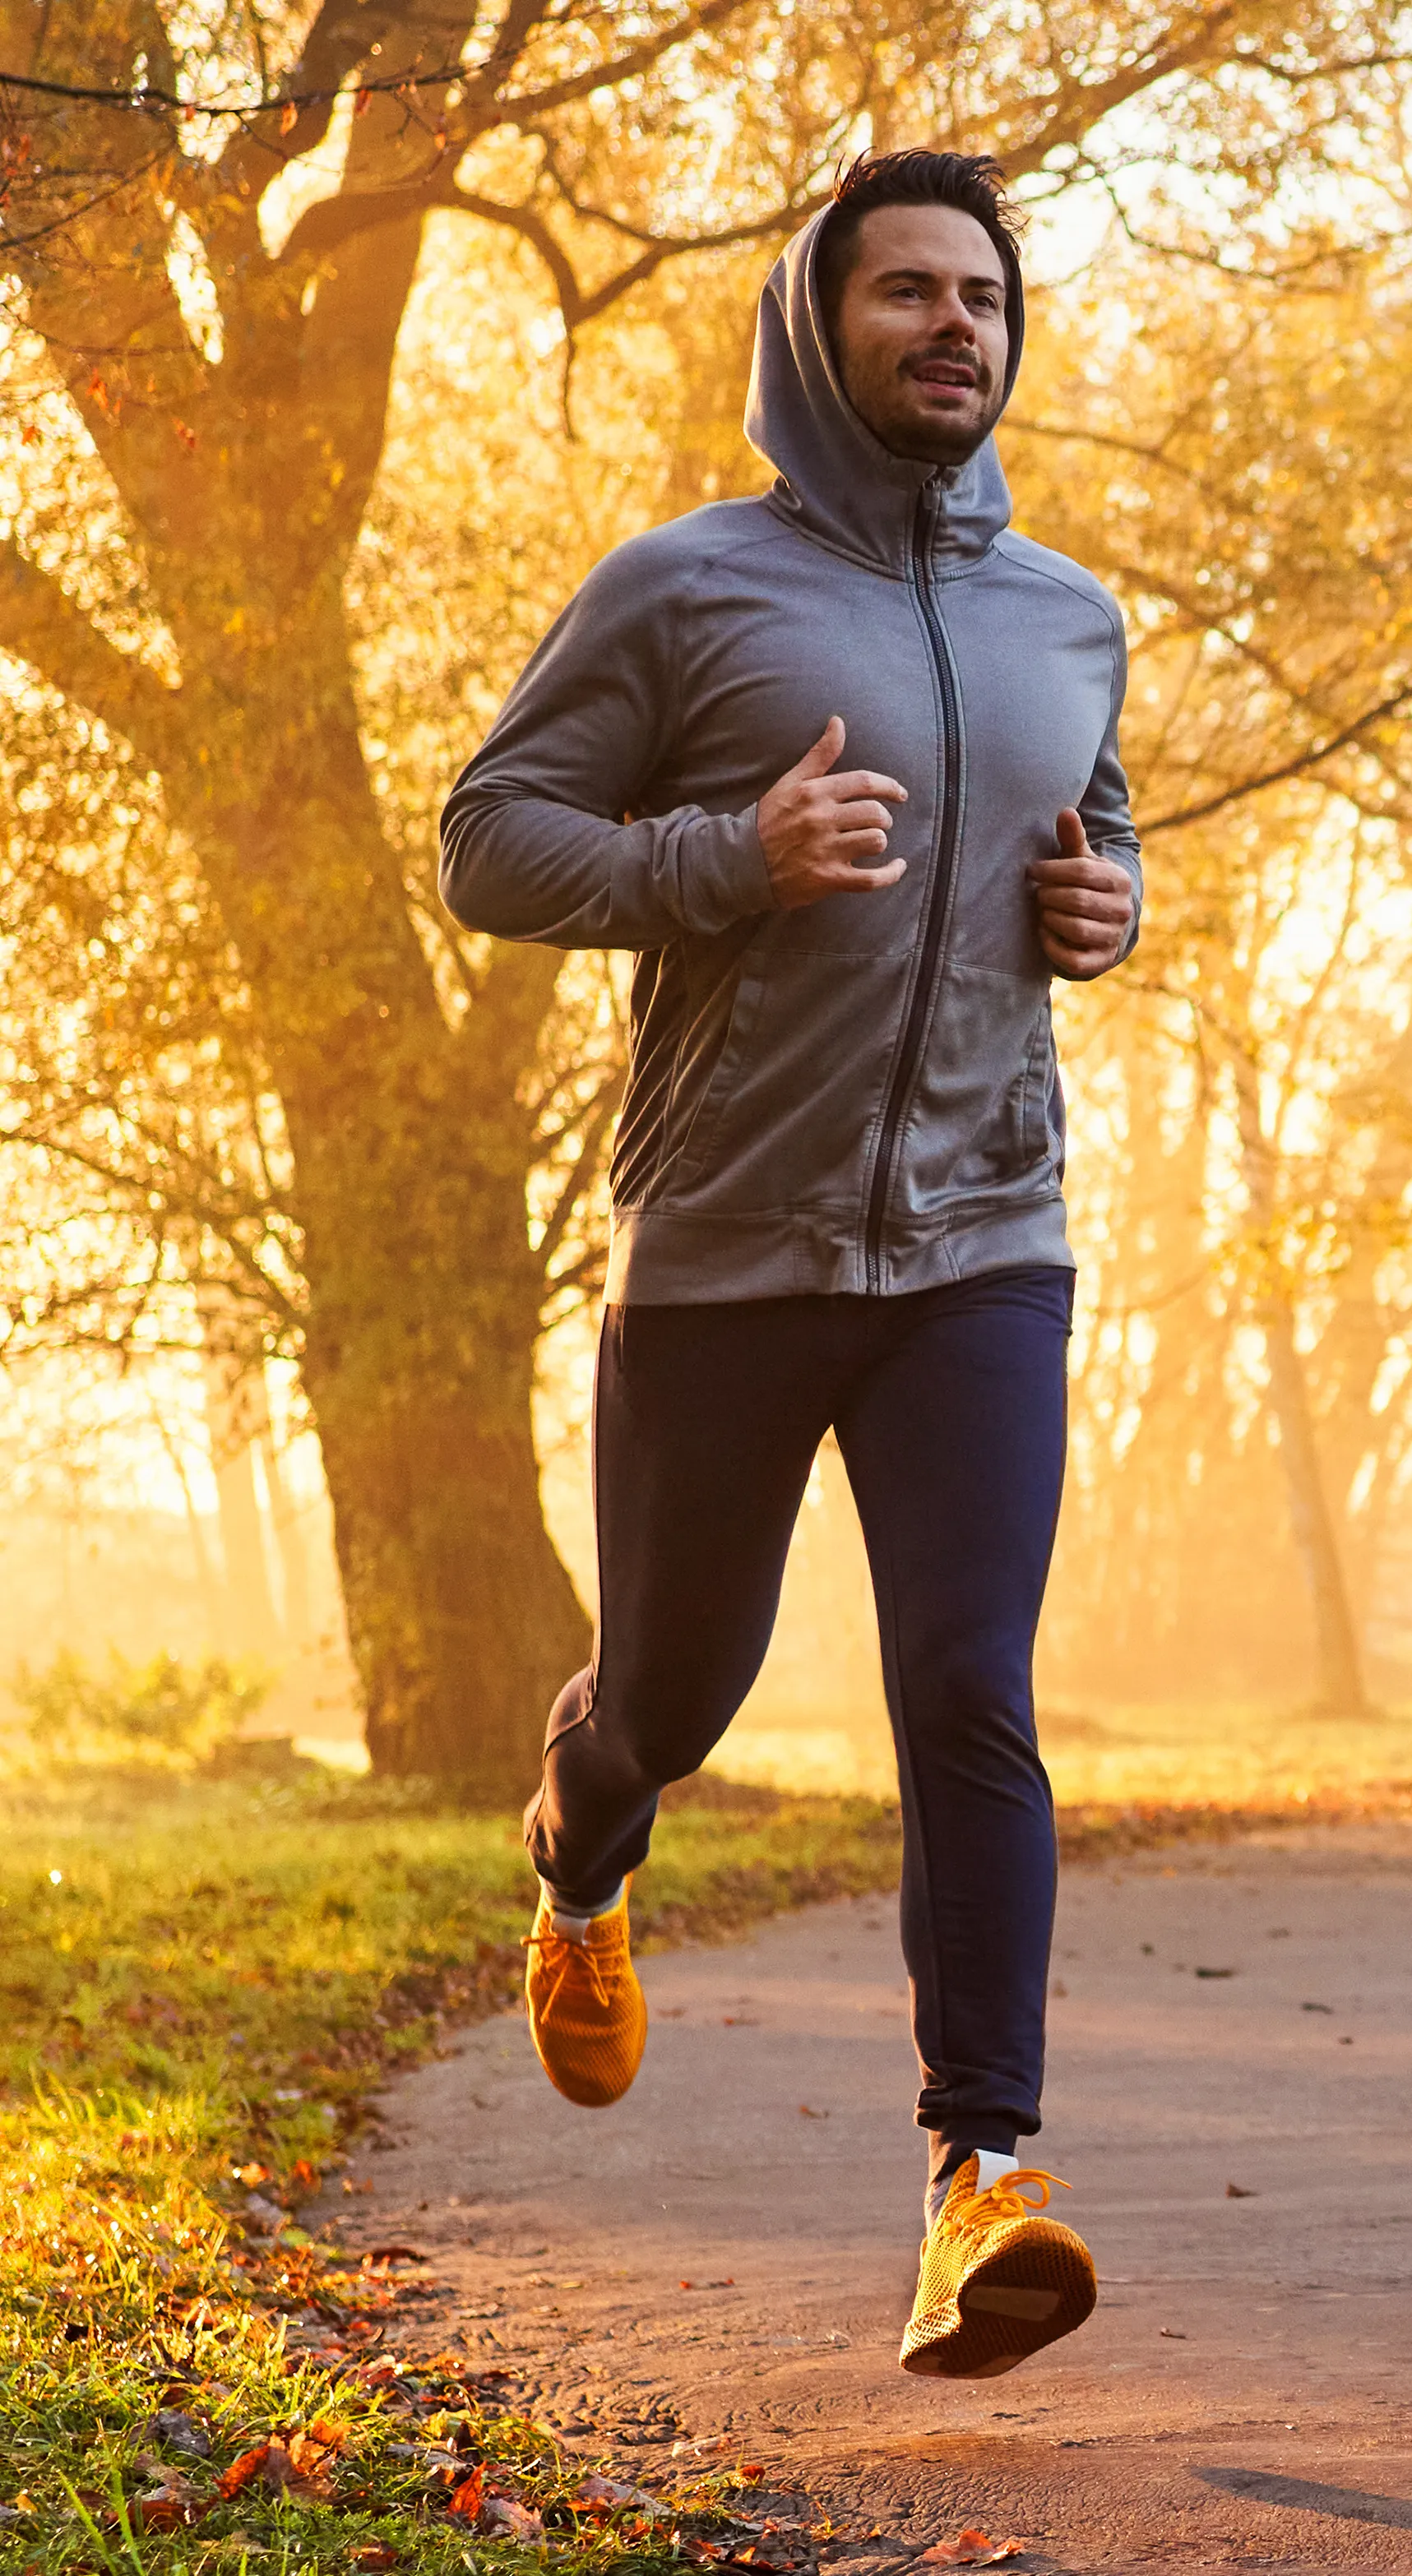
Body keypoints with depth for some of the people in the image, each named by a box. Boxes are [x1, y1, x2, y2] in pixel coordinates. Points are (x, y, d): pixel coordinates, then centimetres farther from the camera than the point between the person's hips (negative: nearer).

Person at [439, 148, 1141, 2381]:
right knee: (674, 1678, 14)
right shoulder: (683, 591, -2)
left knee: (973, 1700, -13)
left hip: (983, 1248, 2)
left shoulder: (1068, 621, 12)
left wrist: (1107, 905, 4)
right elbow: (489, 846, -4)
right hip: (724, 1251, -2)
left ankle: (983, 2168, -12)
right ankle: (581, 1880, 49)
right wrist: (734, 858, -19)